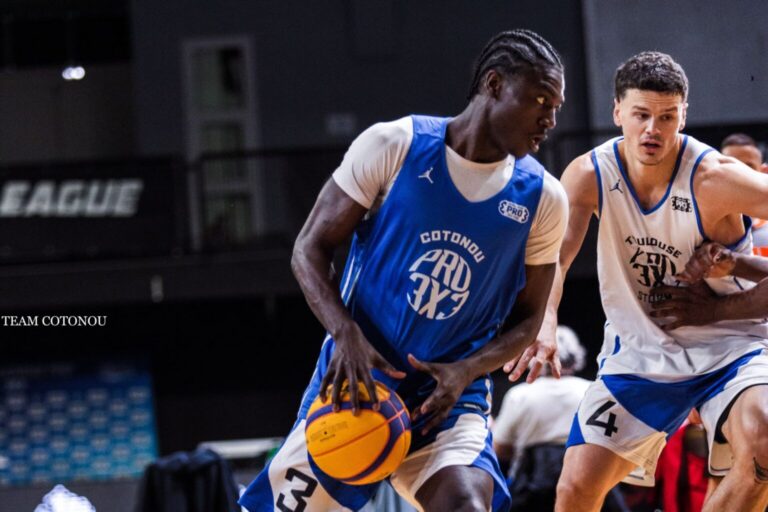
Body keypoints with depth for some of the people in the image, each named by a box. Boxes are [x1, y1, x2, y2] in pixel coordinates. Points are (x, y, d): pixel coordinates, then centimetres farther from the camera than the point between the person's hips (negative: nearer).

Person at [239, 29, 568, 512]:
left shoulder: (543, 199, -3)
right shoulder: (393, 146, -8)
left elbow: (527, 318, 6)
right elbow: (310, 248, -4)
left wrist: (466, 371, -13)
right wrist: (347, 335, -21)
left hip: (451, 398, 1)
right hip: (355, 382, 0)